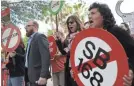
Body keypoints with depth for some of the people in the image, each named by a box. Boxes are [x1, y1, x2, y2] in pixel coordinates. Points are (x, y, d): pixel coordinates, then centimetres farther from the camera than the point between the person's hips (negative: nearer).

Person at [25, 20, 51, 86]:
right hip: (32, 76, 9)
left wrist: (43, 76, -27)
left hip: (38, 76, -9)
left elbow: (46, 56, -21)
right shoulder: (31, 39, 18)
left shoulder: (40, 37, -10)